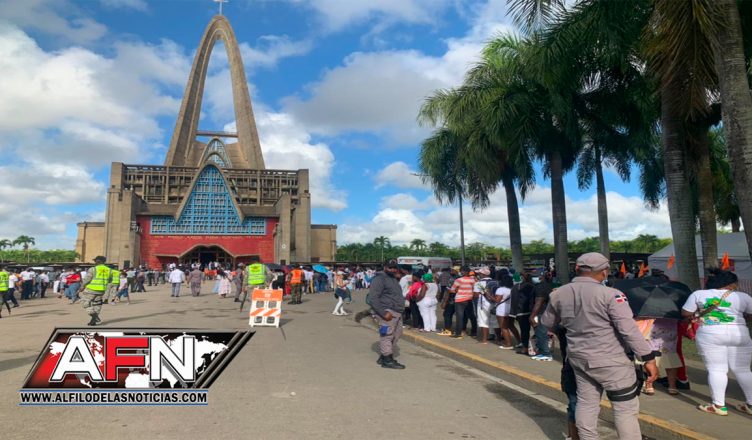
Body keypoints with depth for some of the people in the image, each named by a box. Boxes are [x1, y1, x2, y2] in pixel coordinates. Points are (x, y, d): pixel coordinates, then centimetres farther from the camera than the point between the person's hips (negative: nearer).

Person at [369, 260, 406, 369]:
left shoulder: (394, 279, 20)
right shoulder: (380, 279, -11)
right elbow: (373, 297, -19)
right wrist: (384, 313, -24)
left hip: (396, 313, 10)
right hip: (387, 312, -10)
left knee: (396, 335, 14)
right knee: (387, 336, -8)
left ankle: (383, 357, 24)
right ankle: (388, 360, -1)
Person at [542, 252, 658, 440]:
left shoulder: (558, 294, 1)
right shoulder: (610, 294, -15)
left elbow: (546, 322, 14)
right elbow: (629, 329, -18)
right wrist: (648, 357, -10)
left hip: (578, 358, 6)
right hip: (610, 360, -5)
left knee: (586, 404, 16)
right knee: (626, 408, 5)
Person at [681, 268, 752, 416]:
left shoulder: (698, 294, 2)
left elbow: (685, 313, 3)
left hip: (710, 334, -2)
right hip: (739, 333, 2)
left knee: (716, 369, 2)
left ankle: (719, 405, 3)